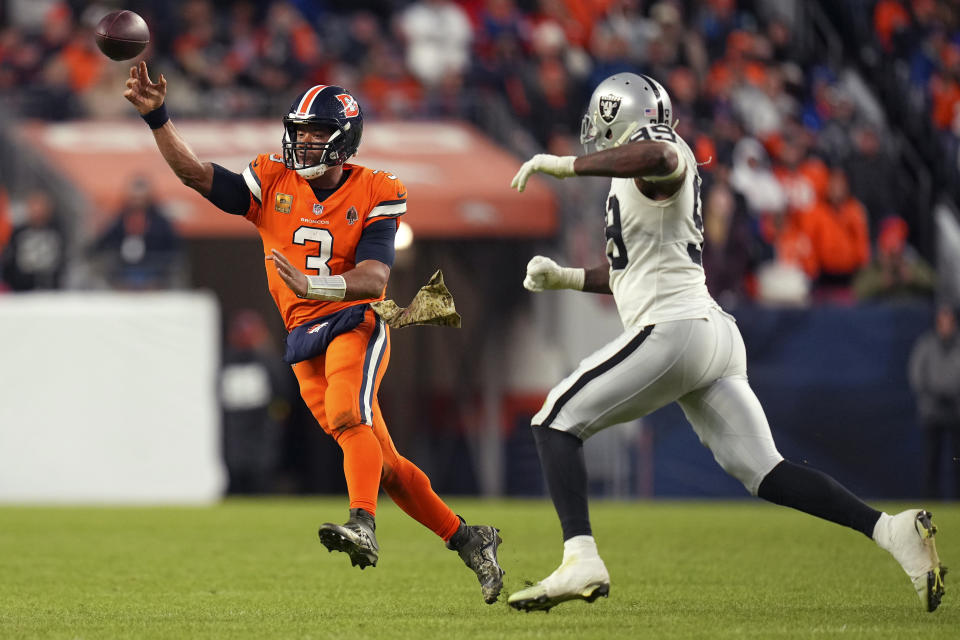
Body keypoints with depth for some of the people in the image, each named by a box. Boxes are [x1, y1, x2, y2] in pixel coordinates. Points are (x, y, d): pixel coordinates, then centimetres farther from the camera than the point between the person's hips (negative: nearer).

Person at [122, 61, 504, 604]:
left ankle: (363, 527, -47)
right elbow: (195, 173, -3)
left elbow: (374, 278, -16)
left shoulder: (375, 194, -5)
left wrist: (311, 284, -32)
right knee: (383, 463, 5)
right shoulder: (273, 183, 5)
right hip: (305, 341, 4)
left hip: (355, 323, -4)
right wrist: (157, 117, -16)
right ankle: (467, 539, 16)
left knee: (347, 415, -33)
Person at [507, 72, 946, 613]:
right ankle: (894, 530, -10)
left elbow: (657, 156, -31)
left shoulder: (658, 157, -3)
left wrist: (565, 165, -25)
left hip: (673, 330, -10)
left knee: (557, 423, -1)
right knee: (763, 471, 3)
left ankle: (581, 559, -16)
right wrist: (567, 278, 30)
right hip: (716, 338, 10)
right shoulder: (650, 183, 26)